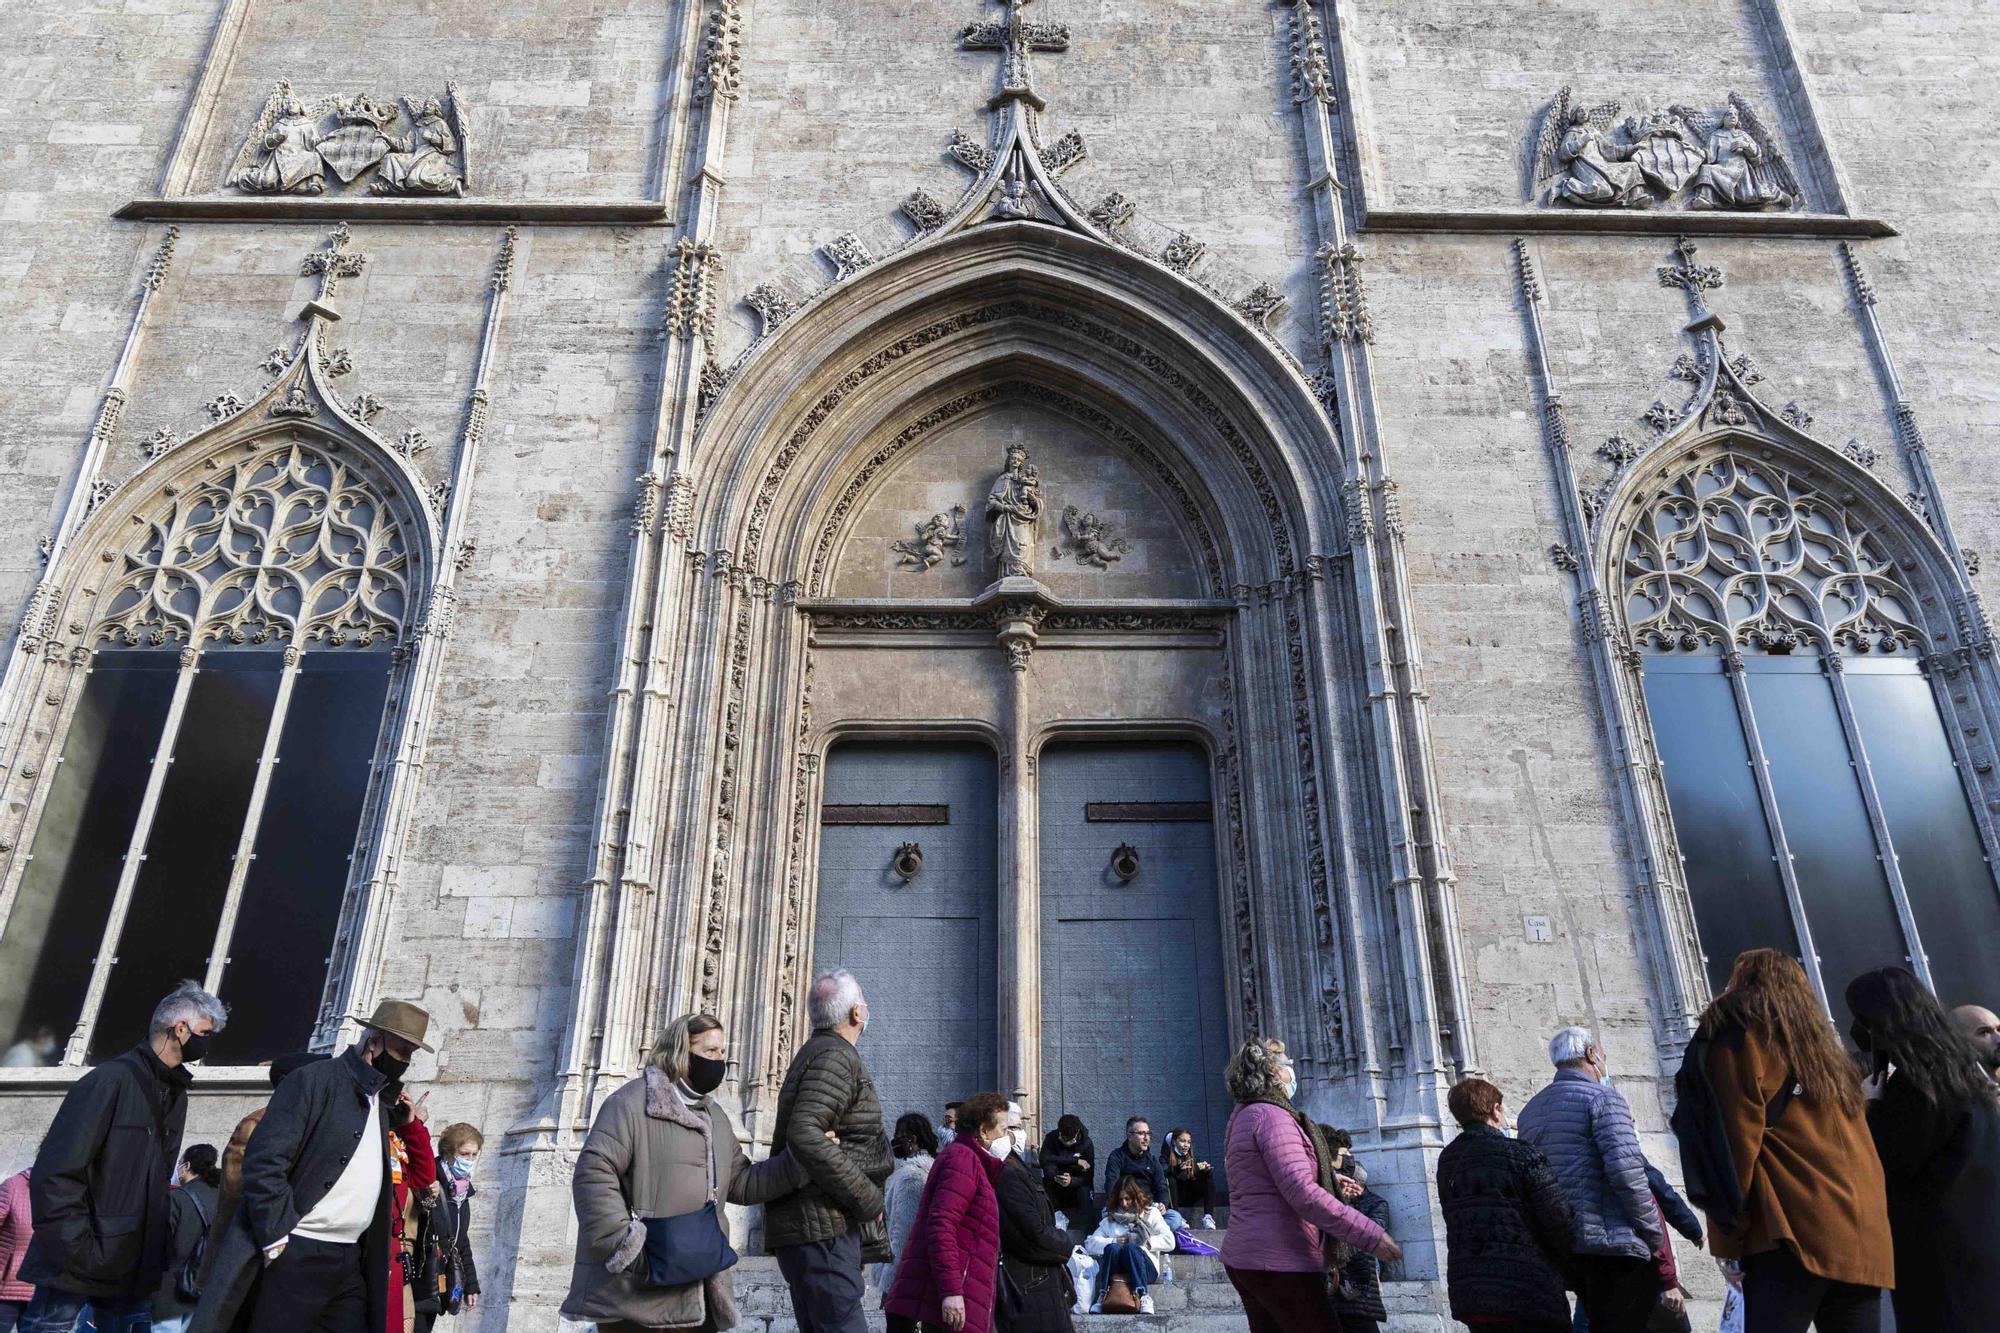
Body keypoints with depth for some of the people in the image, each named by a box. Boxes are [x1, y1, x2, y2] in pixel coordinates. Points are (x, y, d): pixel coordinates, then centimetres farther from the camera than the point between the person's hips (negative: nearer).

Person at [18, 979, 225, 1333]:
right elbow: (55, 1175, -19)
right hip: (76, 1273, -7)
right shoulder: (112, 1080, -15)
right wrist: (78, 1252, -20)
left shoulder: (175, 1092, 11)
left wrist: (156, 1247, 10)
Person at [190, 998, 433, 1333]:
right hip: (295, 1257, -7)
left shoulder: (382, 1101, 17)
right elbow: (263, 1161, -15)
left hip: (350, 1264, 7)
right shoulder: (313, 1079, -7)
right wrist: (278, 1240, -17)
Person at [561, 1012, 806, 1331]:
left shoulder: (715, 1117, 19)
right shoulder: (634, 1101, -9)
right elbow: (593, 1173, -17)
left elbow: (741, 1183, 13)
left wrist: (803, 1159, 0)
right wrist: (625, 1247, -24)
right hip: (637, 1287, -8)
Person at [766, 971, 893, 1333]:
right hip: (820, 1226, -10)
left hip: (809, 1225, 10)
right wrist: (868, 1200, -19)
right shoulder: (837, 1057, -12)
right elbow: (804, 1135, -25)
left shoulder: (816, 1052, 19)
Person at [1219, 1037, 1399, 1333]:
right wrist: (1370, 1235, -23)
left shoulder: (1243, 1115, 17)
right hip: (1281, 1263, -10)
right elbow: (1302, 1193, -24)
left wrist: (1329, 1180, 27)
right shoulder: (1272, 1115, -15)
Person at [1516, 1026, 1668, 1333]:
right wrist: (1655, 1236, -7)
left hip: (1564, 1247, 8)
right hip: (1613, 1244, -8)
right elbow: (1626, 1172, -17)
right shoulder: (1602, 1097, -6)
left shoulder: (1530, 1110, 18)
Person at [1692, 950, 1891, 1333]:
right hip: (1865, 1240, 7)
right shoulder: (1825, 1049, 23)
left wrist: (1726, 1242, -6)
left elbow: (1733, 1145, -9)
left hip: (1796, 1236, -7)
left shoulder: (1737, 1041, 0)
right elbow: (1863, 1150, 19)